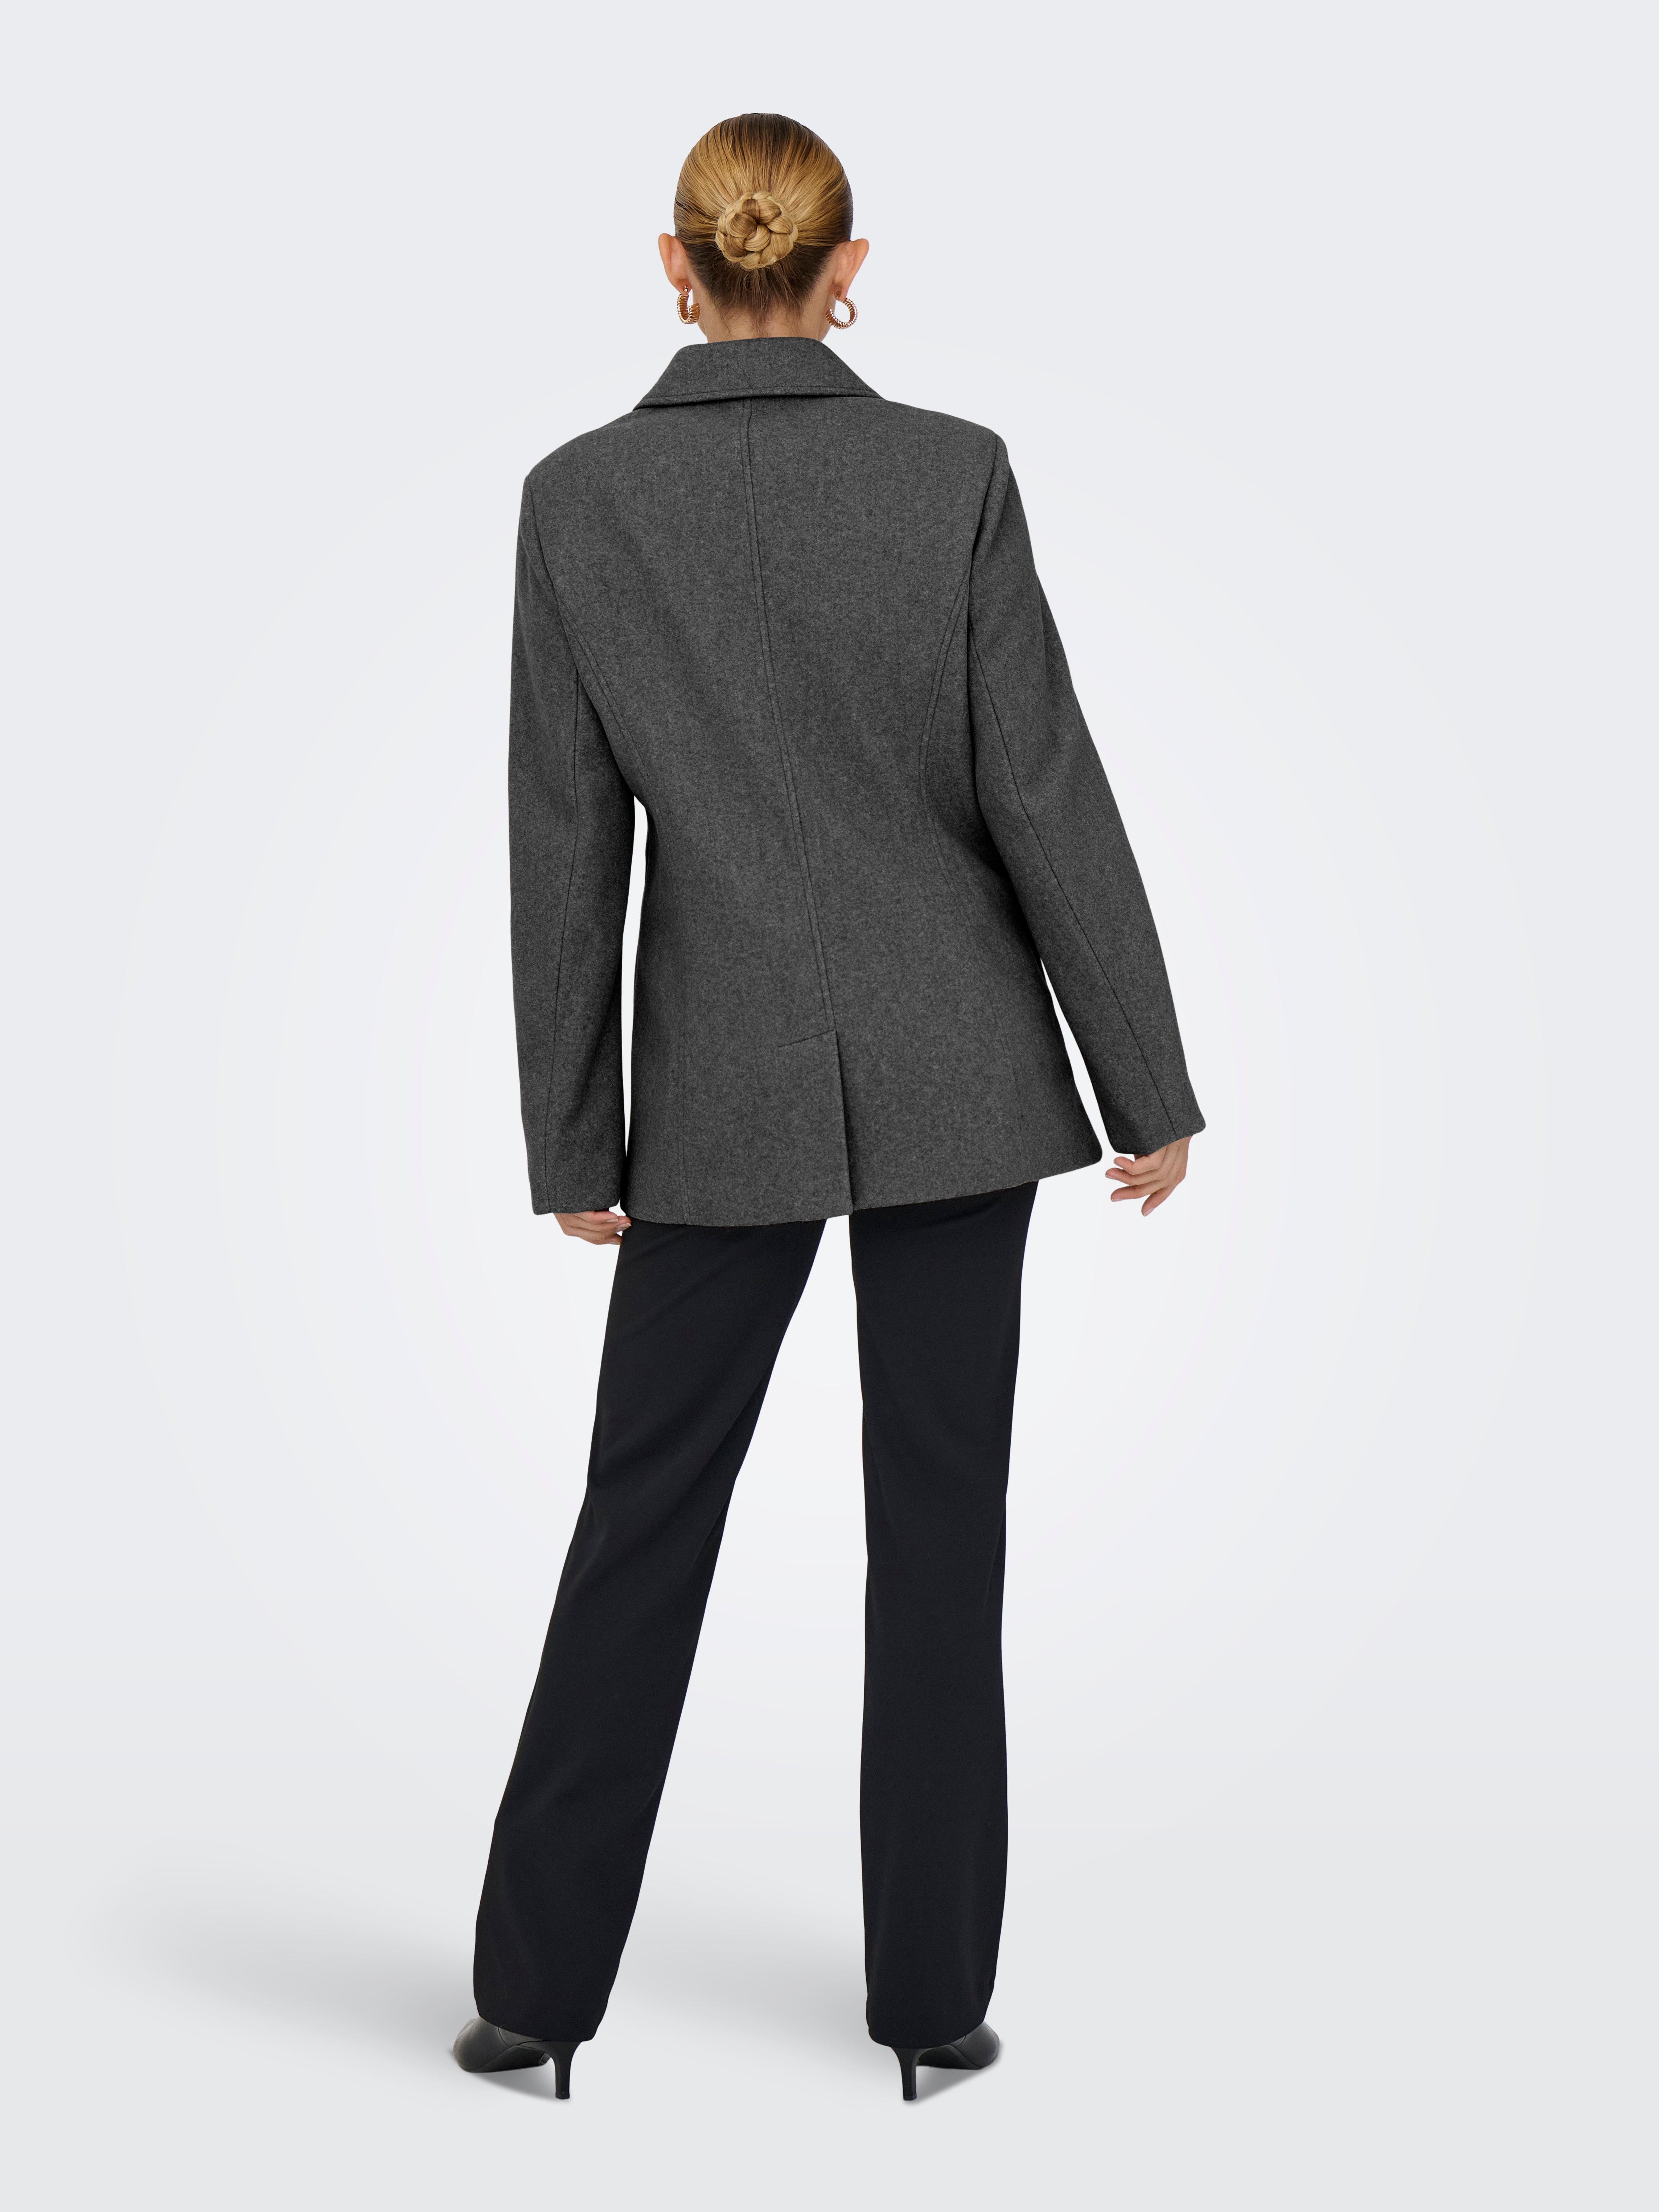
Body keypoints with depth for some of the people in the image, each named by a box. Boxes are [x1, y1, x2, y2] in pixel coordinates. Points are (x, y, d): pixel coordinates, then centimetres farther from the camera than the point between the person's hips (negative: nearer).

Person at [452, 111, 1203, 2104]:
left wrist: (570, 1139, 4)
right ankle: (932, 1993, 16)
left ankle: (538, 1983, 18)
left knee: (648, 1514, 11)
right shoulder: (954, 473, -6)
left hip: (724, 1083, 1)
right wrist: (1148, 1087, 1)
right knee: (940, 1521, 8)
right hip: (952, 1063, 0)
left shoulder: (579, 497, -4)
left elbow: (566, 844, -3)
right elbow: (1047, 795, -7)